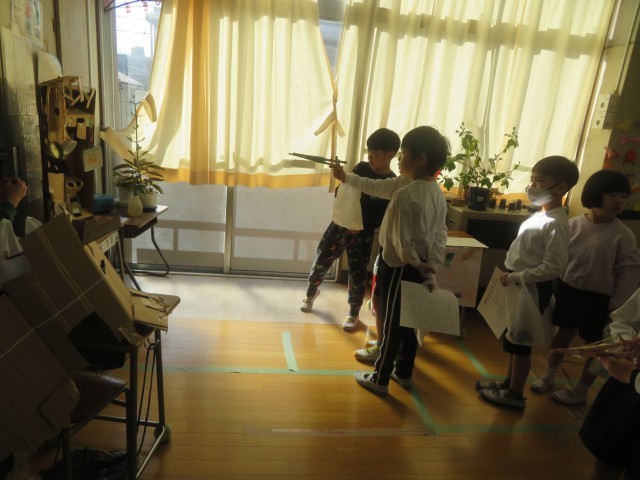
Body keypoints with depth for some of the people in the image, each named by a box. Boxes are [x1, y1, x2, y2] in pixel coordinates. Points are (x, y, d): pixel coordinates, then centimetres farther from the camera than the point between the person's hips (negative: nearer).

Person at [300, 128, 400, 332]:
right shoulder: (362, 167, 0)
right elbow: (342, 191, 9)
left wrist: (362, 226, -23)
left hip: (363, 234, -4)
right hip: (340, 224, 4)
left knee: (358, 275, 4)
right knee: (321, 261, 12)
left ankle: (354, 313, 25)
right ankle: (311, 293, 40)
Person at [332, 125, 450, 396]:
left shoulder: (405, 194, -25)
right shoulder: (437, 192, 3)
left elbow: (401, 241, -25)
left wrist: (416, 264, -12)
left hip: (398, 267, -8)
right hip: (419, 268, 8)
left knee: (391, 323, 7)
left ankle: (380, 379, 24)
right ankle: (403, 373, 38)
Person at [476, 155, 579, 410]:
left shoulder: (556, 224, -22)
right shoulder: (540, 216, 8)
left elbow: (554, 267, -27)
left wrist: (515, 277, -24)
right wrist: (511, 276, 12)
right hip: (519, 285, 9)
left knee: (520, 341, 4)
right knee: (511, 337, 20)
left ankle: (515, 394, 21)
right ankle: (509, 382, 37)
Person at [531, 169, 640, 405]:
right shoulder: (573, 224, -8)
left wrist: (617, 306, -11)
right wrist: (554, 286, 3)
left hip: (599, 298, -2)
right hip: (568, 288, 3)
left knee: (595, 344, 12)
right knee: (564, 332, 18)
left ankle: (580, 390, 30)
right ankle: (548, 376, 38)